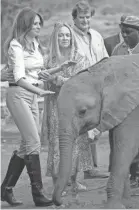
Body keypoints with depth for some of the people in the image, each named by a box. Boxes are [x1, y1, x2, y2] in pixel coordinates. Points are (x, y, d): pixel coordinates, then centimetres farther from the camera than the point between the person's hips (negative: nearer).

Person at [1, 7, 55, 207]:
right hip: (18, 94, -8)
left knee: (27, 145, 7)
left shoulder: (35, 44, 12)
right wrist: (39, 91, -30)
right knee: (33, 142, -13)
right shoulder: (16, 45, -12)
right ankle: (38, 193, -10)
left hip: (32, 95, 8)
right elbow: (19, 77, -21)